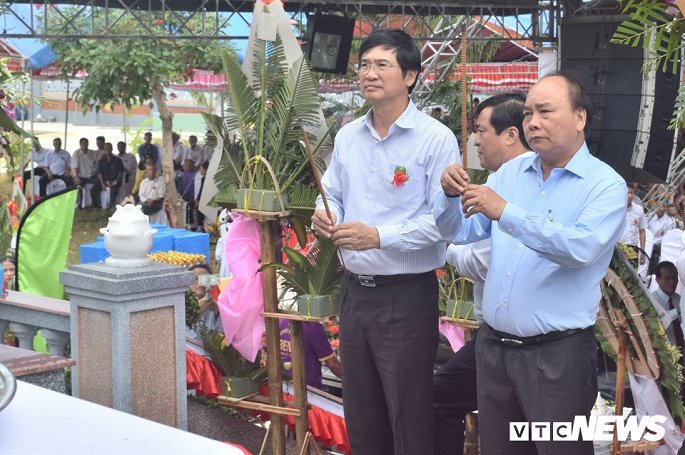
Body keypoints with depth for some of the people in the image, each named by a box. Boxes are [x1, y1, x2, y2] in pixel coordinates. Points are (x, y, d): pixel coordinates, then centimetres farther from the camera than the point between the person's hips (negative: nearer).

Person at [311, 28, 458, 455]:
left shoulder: (436, 139, -12)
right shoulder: (347, 137, 8)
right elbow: (332, 195, 17)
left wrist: (379, 236, -25)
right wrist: (325, 216, -6)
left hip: (407, 296, -6)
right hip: (354, 290, 7)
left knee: (410, 420, 4)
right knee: (361, 417, 18)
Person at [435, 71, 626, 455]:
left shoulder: (606, 185, -9)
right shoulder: (510, 173, 8)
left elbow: (582, 248, -26)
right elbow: (460, 233, 9)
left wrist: (506, 212, -30)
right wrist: (451, 196, -12)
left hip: (558, 352, -5)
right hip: (493, 346, 6)